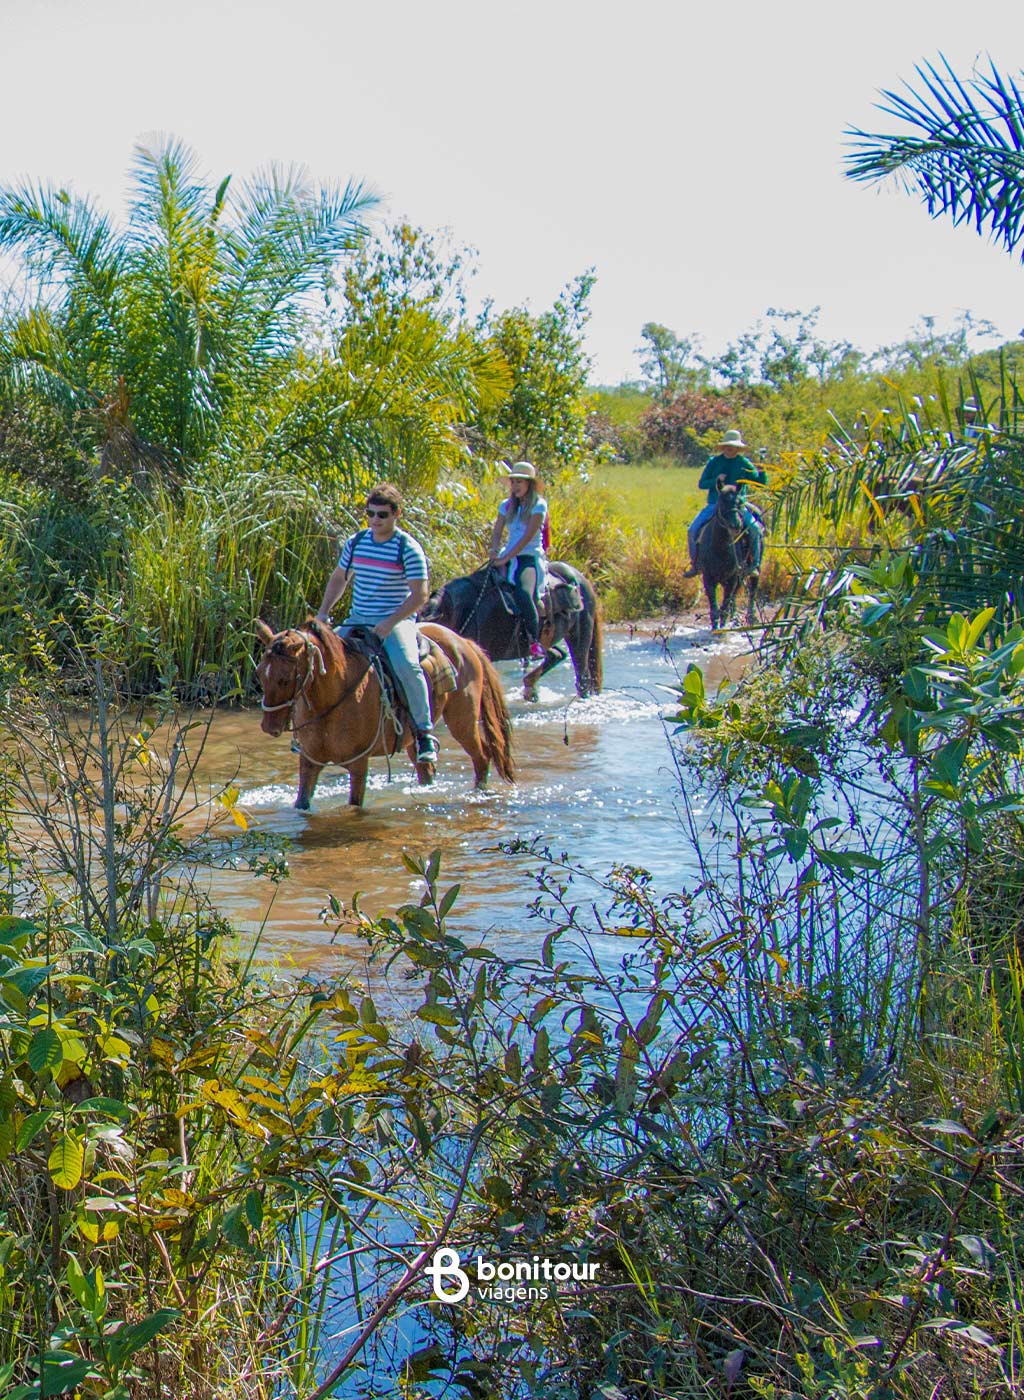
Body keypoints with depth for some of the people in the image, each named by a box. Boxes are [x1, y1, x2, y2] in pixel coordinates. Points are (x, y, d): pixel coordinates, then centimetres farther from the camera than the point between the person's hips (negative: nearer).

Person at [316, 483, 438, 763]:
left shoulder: (408, 549, -10)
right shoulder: (355, 542, 7)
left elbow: (419, 595, -13)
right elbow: (339, 578, 21)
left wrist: (390, 622, -23)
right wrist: (324, 612, 7)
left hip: (396, 621, -6)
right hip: (357, 620, 6)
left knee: (407, 666, -31)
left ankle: (424, 732, -19)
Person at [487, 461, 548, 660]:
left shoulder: (539, 505, -4)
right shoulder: (507, 506, 14)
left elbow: (527, 536, -14)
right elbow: (497, 532, 7)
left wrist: (506, 557, -20)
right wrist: (495, 550, -15)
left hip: (531, 556, -6)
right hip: (509, 557, 6)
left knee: (523, 593, -33)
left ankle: (534, 642, -26)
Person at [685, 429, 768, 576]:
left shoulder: (744, 464, 2)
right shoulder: (714, 462, 5)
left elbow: (760, 483, 1)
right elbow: (701, 484, 4)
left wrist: (762, 472, -21)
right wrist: (716, 480, -15)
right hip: (714, 505, 1)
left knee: (755, 529, -24)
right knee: (692, 531, -13)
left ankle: (755, 564, -10)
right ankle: (695, 564, 3)